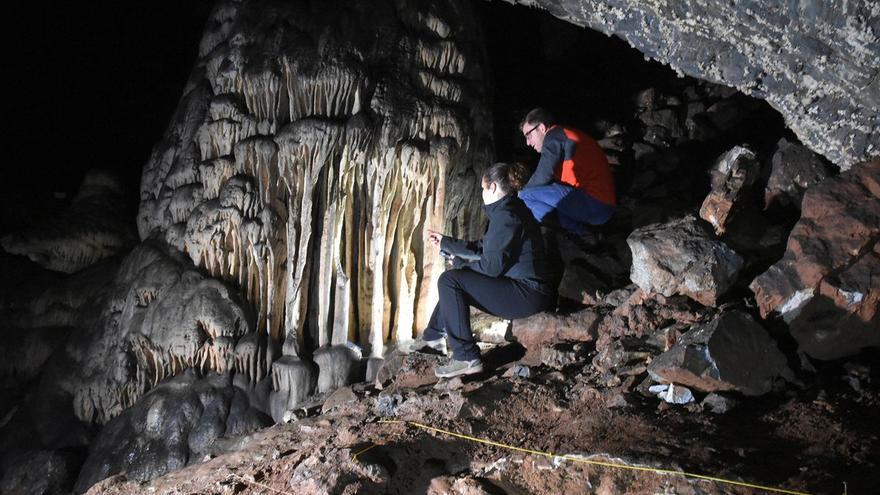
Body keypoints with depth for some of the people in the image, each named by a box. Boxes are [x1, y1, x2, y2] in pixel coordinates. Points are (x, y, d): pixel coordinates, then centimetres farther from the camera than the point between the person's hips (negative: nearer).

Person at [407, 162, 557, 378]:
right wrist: (445, 242, 28)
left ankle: (467, 358, -15)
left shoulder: (506, 216, -18)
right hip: (529, 289, 11)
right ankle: (434, 336, 36)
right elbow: (481, 248, 21)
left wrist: (459, 263, -2)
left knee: (449, 280, -15)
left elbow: (491, 266, -19)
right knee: (455, 278, 23)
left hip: (528, 294, -11)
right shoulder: (510, 210, 15)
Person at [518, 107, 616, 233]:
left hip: (594, 203, -10)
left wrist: (522, 192, 9)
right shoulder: (568, 136, 23)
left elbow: (542, 178, -9)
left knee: (527, 195, -12)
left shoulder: (554, 136, -6)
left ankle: (580, 235, -10)